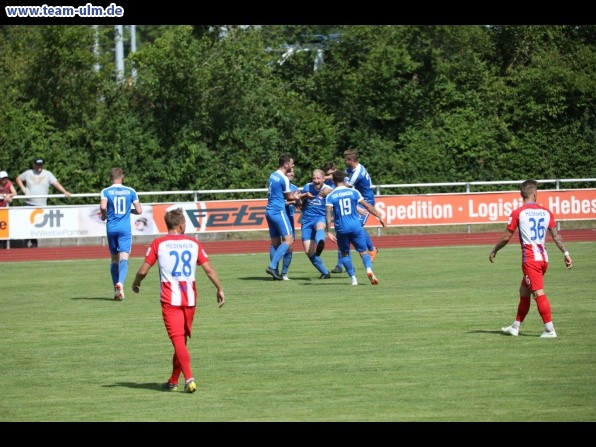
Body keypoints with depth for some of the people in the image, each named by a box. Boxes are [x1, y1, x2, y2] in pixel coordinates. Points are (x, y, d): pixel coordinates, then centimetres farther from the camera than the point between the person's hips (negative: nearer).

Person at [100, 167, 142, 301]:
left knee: (114, 258, 14)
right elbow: (139, 210, 3)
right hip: (125, 229, -1)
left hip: (111, 228, 1)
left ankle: (116, 290, 15)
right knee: (124, 257, -8)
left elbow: (103, 206, -17)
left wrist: (104, 216, 3)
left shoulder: (105, 192, 0)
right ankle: (120, 282, -33)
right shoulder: (130, 191, 3)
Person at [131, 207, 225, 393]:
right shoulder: (193, 243, 4)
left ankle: (189, 378, -21)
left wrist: (136, 284, 17)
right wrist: (220, 289, 12)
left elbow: (143, 270, -3)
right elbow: (209, 269, 1)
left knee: (177, 339, -5)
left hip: (169, 299, -3)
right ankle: (173, 381, 23)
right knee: (182, 338, 15)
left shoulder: (158, 244, -3)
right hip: (190, 297, 3)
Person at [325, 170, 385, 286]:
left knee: (345, 253, 16)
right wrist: (379, 216, 11)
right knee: (363, 251, 6)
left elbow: (328, 214, -8)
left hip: (341, 229, 0)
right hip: (355, 227, 0)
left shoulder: (330, 196, 0)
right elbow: (367, 206, 2)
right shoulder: (353, 192, 3)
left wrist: (329, 232, -6)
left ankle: (353, 277, 7)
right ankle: (369, 269, -22)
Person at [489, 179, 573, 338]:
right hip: (544, 258, 6)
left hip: (530, 259, -6)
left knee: (539, 293, -9)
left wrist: (494, 251, 11)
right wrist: (566, 253, 8)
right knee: (524, 291, 17)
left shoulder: (518, 213, -6)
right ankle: (515, 327, 24)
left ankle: (550, 330, -15)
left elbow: (506, 237, -2)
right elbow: (556, 235, 4)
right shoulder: (545, 212, 7)